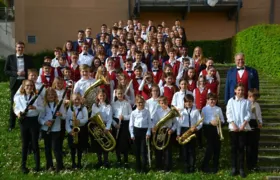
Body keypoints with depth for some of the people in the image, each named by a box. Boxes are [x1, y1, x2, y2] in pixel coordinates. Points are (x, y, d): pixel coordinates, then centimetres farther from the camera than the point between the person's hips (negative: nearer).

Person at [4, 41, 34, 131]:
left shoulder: (28, 58, 5)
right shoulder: (10, 57, 2)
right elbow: (6, 71, -2)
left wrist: (26, 73, -12)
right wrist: (16, 73, -15)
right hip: (15, 83, -1)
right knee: (13, 104, 5)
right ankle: (11, 125, 14)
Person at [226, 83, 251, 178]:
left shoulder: (247, 102, 8)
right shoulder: (231, 101, 7)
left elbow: (248, 114, 1)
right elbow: (228, 113, 0)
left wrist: (243, 125, -12)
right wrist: (233, 125, -11)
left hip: (243, 127, 0)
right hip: (233, 127, 0)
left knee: (241, 147, 0)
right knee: (233, 148, 2)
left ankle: (241, 168, 4)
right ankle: (234, 168, 8)